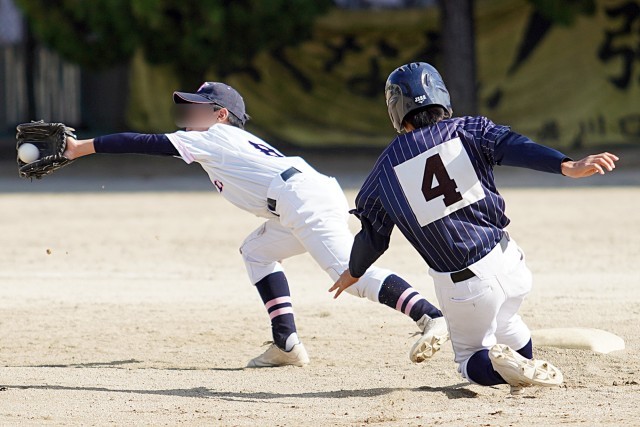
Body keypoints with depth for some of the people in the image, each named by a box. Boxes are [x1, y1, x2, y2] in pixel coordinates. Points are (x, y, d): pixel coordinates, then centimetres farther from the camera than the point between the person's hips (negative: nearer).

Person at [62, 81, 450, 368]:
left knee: (349, 271, -20)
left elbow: (145, 143, 7)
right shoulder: (238, 141, 32)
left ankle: (432, 317, -36)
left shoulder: (211, 138, 9)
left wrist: (81, 148, 10)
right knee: (258, 251, 26)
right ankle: (287, 344, 15)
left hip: (303, 200, -9)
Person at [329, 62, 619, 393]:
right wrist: (567, 166, -32)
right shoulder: (467, 131, 0)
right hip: (507, 263, 2)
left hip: (460, 286, -2)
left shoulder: (386, 170, 1)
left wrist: (353, 274, 31)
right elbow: (513, 148, -19)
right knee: (505, 321, 34)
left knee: (472, 359, 17)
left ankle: (501, 365, -15)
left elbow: (372, 237, 11)